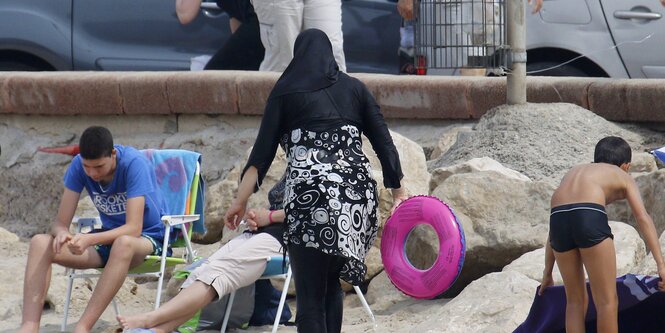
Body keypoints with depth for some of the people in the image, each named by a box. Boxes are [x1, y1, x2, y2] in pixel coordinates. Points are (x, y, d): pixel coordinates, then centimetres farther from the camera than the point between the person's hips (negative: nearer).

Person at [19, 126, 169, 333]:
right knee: (40, 243, -18)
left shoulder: (134, 164, -24)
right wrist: (62, 234, -36)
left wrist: (89, 240, -44)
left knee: (123, 243, -43)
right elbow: (60, 222, -11)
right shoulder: (79, 166, -10)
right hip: (110, 237, 5)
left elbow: (134, 228, -30)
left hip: (148, 238, -5)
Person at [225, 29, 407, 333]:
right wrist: (397, 190, 14)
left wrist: (240, 200, 1)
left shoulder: (286, 90, 7)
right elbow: (383, 142, 9)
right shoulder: (354, 88, 14)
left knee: (310, 295, -3)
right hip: (357, 193, 4)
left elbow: (263, 151, 1)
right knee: (331, 285, 17)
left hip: (310, 195, -4)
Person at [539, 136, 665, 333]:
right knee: (607, 301, 3)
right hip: (589, 216, -5)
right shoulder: (622, 176, 26)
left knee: (575, 301, 18)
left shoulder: (575, 172, 38)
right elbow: (643, 218, 11)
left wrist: (547, 273, 41)